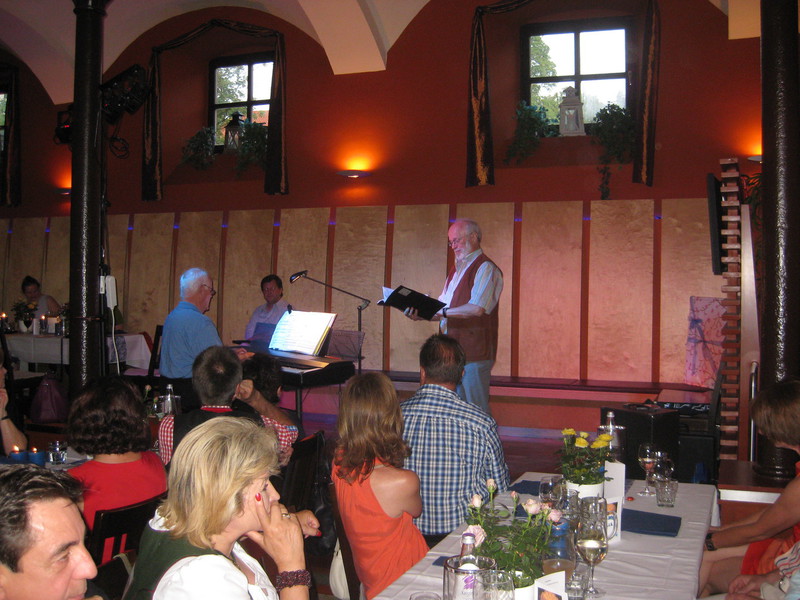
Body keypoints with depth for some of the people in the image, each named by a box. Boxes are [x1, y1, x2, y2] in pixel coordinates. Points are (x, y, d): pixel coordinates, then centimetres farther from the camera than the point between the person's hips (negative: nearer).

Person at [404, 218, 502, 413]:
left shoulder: (485, 268, -8)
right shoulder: (456, 270, 20)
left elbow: (476, 308, -21)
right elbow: (443, 308, 20)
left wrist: (442, 312, -17)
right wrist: (420, 314, 2)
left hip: (474, 351, -9)